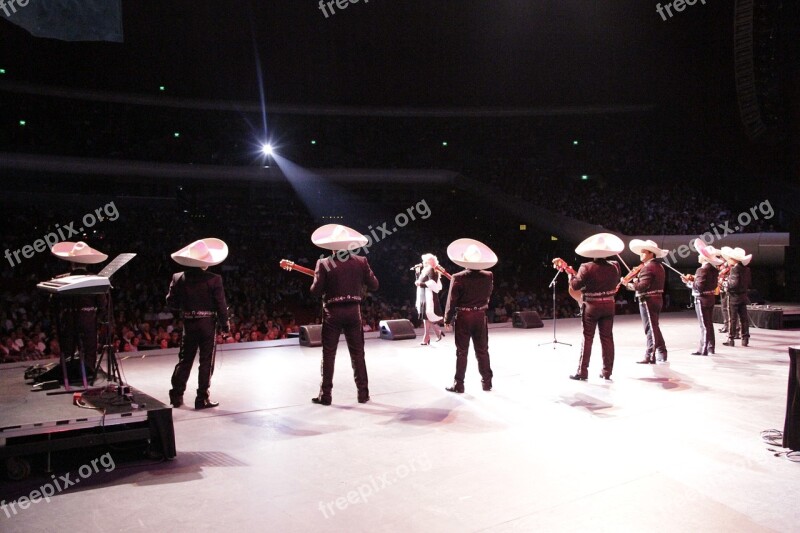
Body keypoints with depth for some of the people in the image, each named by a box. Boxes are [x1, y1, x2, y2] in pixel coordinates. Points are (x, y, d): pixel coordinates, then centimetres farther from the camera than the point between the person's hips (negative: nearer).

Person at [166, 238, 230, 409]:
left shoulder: (178, 278, -2)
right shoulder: (213, 279, -13)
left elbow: (171, 302, 3)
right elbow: (221, 305, -10)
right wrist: (225, 324, 2)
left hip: (189, 324, 4)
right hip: (208, 323, -3)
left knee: (185, 360, 15)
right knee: (206, 362, 4)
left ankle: (176, 395, 18)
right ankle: (202, 398, 7)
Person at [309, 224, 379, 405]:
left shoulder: (324, 263, -8)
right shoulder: (361, 261, 0)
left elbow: (316, 290, -11)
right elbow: (374, 285, 3)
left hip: (332, 312, -2)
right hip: (353, 311, 2)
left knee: (328, 354, 6)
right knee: (357, 353, 10)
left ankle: (325, 395, 9)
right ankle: (363, 393, 13)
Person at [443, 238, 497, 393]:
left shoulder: (458, 278, -16)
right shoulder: (488, 277, -6)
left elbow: (452, 301, -11)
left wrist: (447, 319, -1)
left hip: (463, 317, -3)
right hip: (480, 316, 3)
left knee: (462, 352, 6)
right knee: (482, 351, 13)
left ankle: (459, 384, 10)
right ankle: (487, 382, 20)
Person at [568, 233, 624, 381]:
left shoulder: (587, 268, -14)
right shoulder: (614, 267, -1)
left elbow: (575, 286, -12)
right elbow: (615, 284, 14)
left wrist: (571, 274, 5)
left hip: (592, 305, -3)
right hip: (608, 305, 4)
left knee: (587, 338, 2)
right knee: (607, 338, 8)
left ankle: (582, 372, 3)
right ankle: (607, 371, 12)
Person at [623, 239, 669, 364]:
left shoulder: (647, 267, -17)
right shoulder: (659, 266, 15)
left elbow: (643, 286, -24)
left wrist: (629, 285, -15)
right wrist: (637, 278, 6)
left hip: (648, 301, -10)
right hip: (657, 299, 10)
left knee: (651, 329, -6)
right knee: (654, 328, 17)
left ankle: (650, 357, -1)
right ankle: (661, 354, 24)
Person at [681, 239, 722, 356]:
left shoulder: (702, 270, -19)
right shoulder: (714, 269, 7)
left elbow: (699, 287, -24)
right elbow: (713, 284, 13)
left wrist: (689, 282, -10)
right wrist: (695, 279, 11)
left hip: (702, 299, -9)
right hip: (711, 298, 9)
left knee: (704, 325, -3)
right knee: (709, 324, 15)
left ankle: (703, 349, 2)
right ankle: (710, 348, 21)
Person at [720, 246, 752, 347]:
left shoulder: (735, 269, -17)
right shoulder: (746, 269, 6)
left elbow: (734, 283, -22)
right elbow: (748, 284, 11)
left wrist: (726, 284, -7)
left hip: (734, 297, -7)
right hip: (743, 296, 7)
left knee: (732, 318, -1)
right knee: (744, 318, 10)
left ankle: (731, 339, 3)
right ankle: (745, 339, 14)